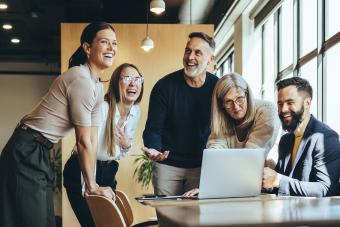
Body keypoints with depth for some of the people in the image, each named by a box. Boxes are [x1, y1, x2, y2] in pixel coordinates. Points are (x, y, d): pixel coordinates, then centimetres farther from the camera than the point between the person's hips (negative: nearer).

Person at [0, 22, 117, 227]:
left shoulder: (98, 87, 10)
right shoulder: (81, 80, -19)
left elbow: (93, 139, 10)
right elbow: (84, 141, -16)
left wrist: (92, 184, 7)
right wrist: (92, 186, -8)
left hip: (40, 153, 10)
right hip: (27, 152, -10)